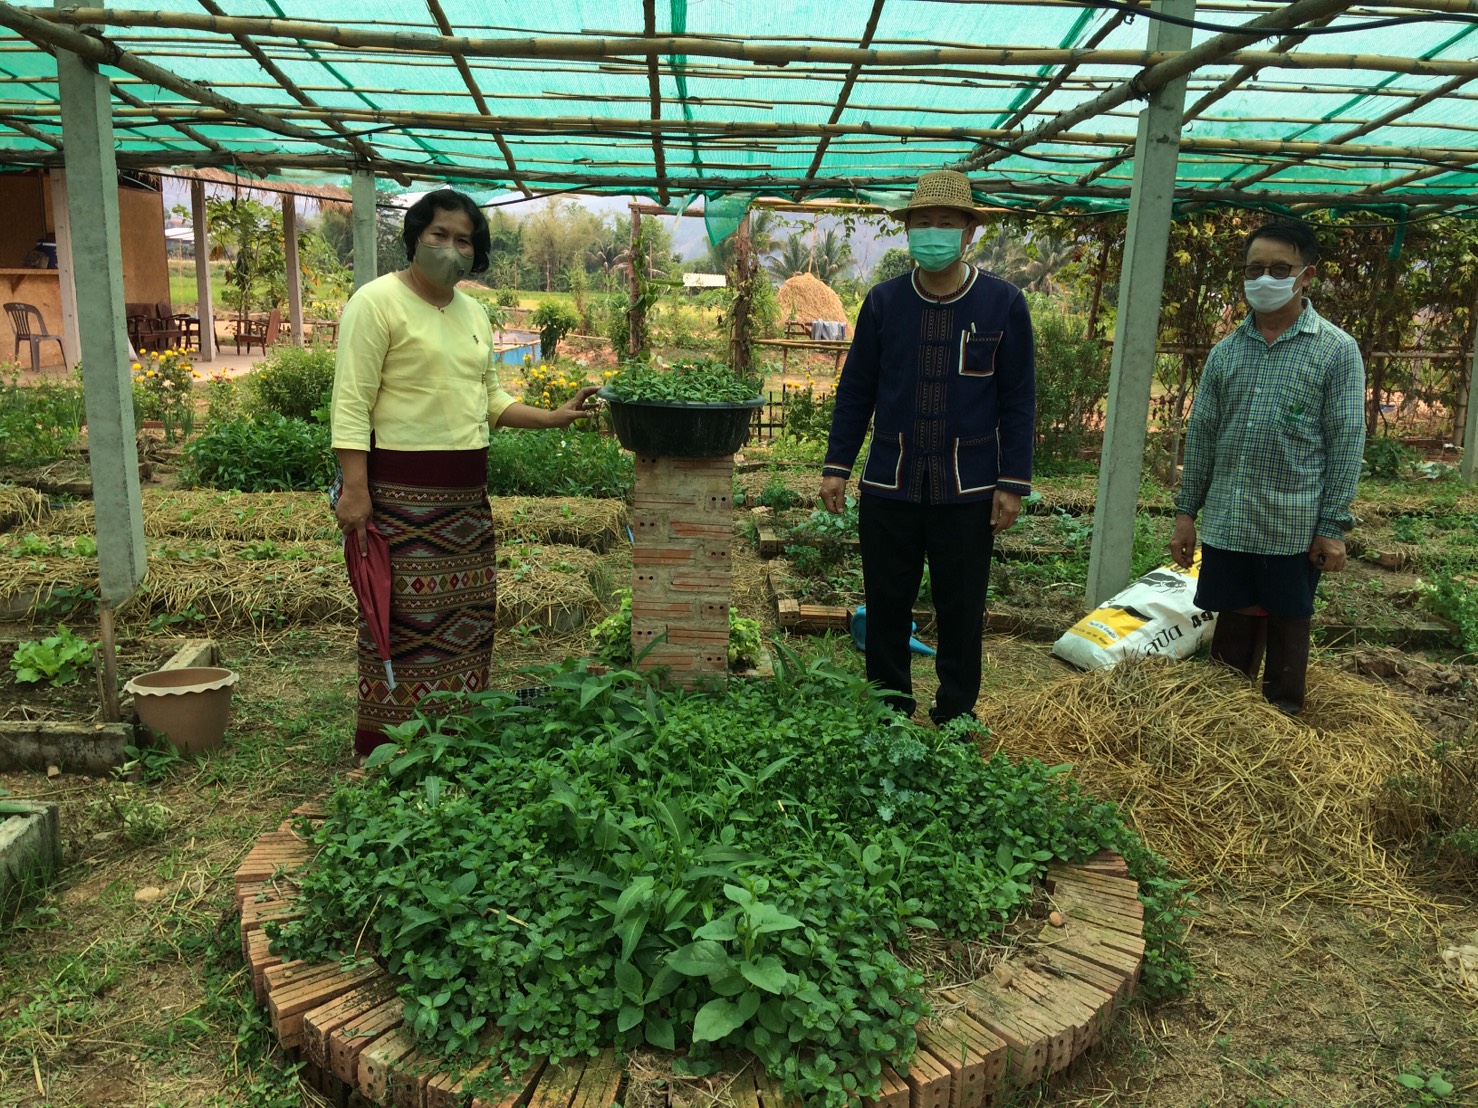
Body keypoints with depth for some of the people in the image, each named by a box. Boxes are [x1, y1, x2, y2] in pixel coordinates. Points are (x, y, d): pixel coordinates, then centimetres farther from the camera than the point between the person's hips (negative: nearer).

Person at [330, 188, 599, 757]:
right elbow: (351, 404, -13)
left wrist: (556, 417, 10)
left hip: (467, 492, 8)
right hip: (401, 491, -7)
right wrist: (354, 490, -20)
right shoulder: (378, 301, -7)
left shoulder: (474, 313, 17)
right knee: (405, 617, -4)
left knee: (468, 614, 11)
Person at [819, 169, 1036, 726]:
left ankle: (954, 722, 24)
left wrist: (1013, 483, -4)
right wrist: (837, 465, 1)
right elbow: (855, 389, 7)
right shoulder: (883, 301, 3)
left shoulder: (1003, 303, -1)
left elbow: (1018, 401, 1)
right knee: (886, 608, 9)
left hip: (968, 491, -1)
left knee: (961, 613, 8)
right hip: (889, 487, 2)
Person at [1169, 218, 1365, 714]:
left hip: (1294, 527, -3)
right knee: (1233, 627, 12)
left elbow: (1346, 442, -5)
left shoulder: (1337, 350, -3)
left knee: (1287, 629, 11)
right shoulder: (1225, 351, 7)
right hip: (1226, 523, 3)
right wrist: (1186, 512, 7)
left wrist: (1334, 526, -9)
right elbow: (1201, 433, 9)